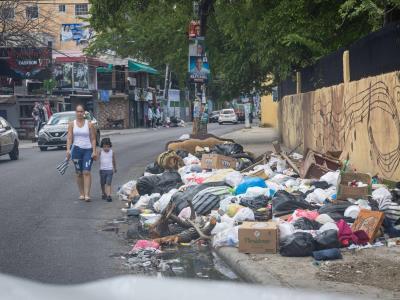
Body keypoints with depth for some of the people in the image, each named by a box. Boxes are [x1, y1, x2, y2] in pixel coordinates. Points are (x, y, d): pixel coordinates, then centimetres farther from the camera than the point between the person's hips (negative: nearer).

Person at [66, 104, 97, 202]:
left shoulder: (89, 124, 4)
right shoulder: (72, 124, 7)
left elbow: (93, 139, 3)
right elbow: (69, 138, 2)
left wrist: (94, 151, -5)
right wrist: (68, 149, -11)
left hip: (88, 150, -2)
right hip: (76, 149, 2)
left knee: (86, 172, -11)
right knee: (79, 173, 6)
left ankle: (87, 195, -15)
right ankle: (81, 194, 15)